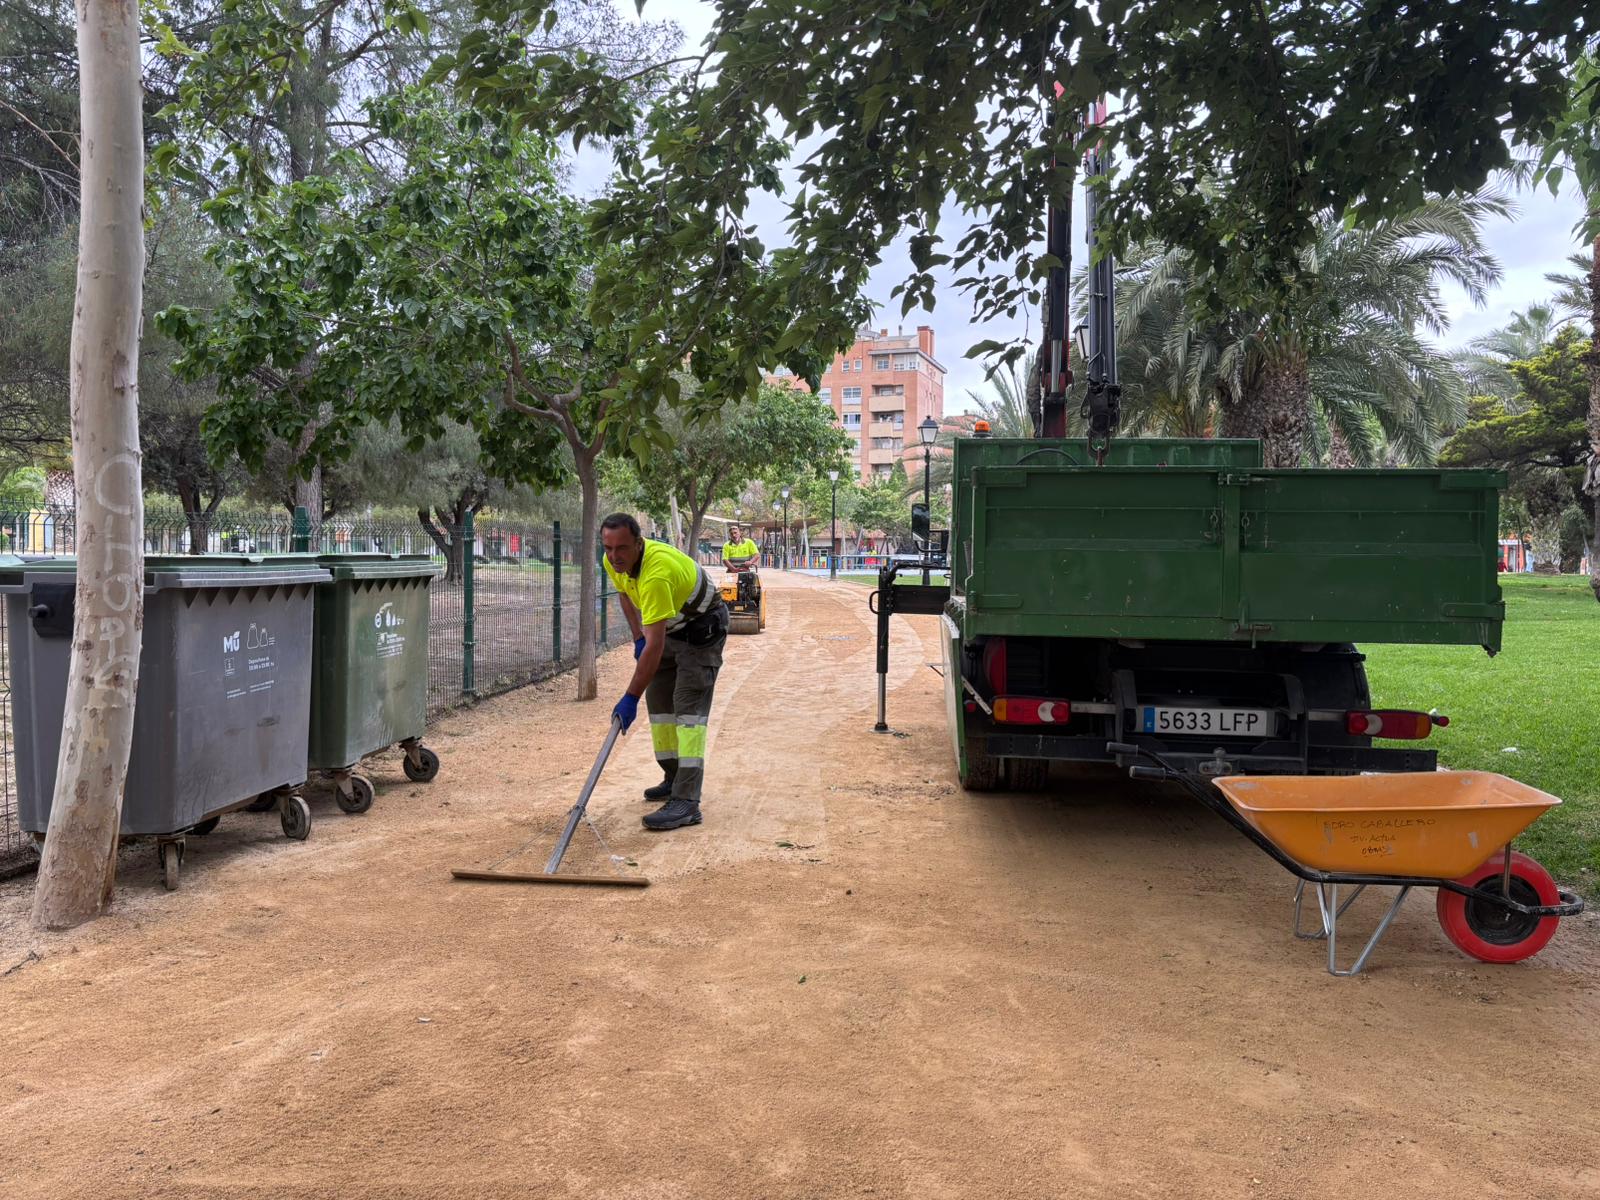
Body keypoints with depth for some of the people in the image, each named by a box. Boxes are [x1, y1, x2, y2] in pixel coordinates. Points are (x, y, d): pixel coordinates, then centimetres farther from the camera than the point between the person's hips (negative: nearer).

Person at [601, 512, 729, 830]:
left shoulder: (656, 573, -39)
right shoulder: (614, 562, -12)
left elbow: (655, 647, -39)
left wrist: (630, 698, -37)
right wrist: (638, 638, 5)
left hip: (703, 628, -9)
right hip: (670, 628, 9)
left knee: (689, 706, -19)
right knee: (658, 701, 9)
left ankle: (687, 802, -25)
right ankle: (674, 779, 23)